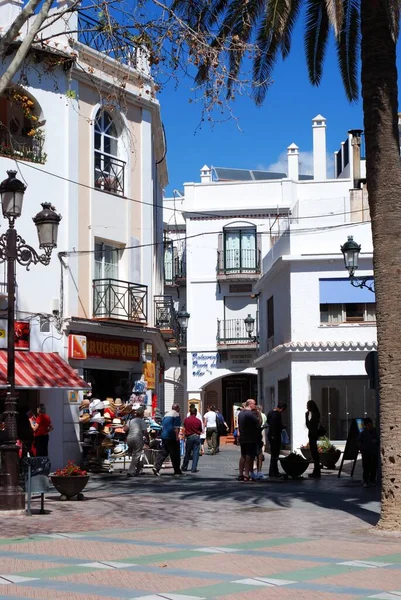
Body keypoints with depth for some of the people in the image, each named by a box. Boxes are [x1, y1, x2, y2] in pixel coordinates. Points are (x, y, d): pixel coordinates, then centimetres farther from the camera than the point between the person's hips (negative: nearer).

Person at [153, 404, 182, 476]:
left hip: (164, 437, 7)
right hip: (172, 437, -7)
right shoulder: (176, 414, -7)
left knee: (163, 452, 5)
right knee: (175, 454, 3)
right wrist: (177, 436, -14)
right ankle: (177, 471, 10)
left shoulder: (166, 414, 17)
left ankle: (156, 467, -11)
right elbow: (176, 427, -15)